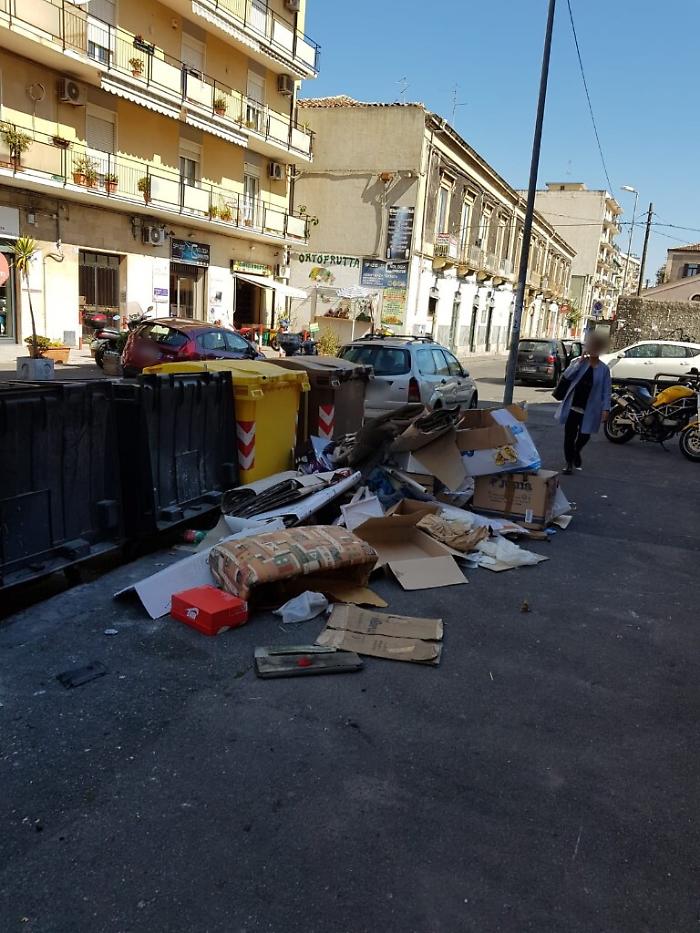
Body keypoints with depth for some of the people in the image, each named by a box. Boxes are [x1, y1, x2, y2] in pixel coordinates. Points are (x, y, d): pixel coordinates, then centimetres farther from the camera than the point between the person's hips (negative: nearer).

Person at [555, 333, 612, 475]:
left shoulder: (603, 369, 2)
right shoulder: (579, 362, 4)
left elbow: (606, 391, -1)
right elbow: (567, 375, -11)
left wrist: (605, 409, -9)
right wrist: (580, 362, -15)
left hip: (589, 410, 0)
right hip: (573, 406, 0)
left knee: (584, 436, 6)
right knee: (569, 435, 2)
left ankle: (576, 453, 39)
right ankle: (569, 463, 15)